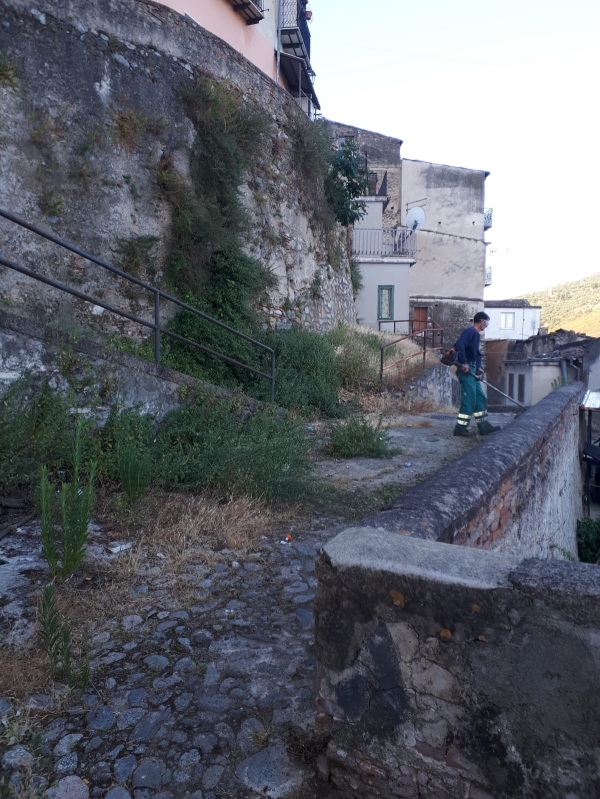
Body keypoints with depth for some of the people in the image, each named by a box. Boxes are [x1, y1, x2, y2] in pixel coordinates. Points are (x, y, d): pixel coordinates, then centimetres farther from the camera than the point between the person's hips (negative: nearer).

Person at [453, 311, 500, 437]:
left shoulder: (476, 334, 18)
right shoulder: (470, 331, -13)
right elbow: (458, 345, -28)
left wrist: (479, 367, 8)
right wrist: (463, 363, -26)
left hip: (472, 370, 10)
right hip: (466, 370, -10)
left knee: (480, 398, 12)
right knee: (469, 399, -8)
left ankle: (483, 426, 19)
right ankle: (460, 428, -1)